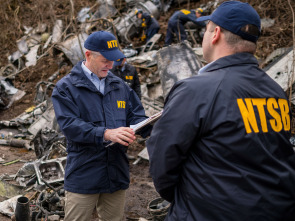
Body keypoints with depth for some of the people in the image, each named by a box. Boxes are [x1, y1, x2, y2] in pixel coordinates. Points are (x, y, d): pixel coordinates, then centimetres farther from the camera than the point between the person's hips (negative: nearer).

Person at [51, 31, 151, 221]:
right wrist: (106, 133, -30)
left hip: (117, 174, 5)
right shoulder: (66, 87, -6)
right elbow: (69, 125, -18)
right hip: (83, 177, -5)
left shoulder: (120, 86, 12)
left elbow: (136, 117, 9)